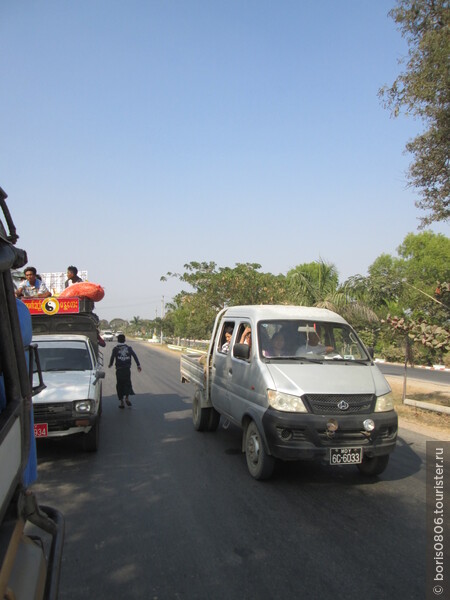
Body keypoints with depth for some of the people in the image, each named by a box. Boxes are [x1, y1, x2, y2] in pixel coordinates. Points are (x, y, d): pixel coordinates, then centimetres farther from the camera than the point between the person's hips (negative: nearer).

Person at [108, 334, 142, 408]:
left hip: (119, 370, -2)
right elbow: (135, 356, -3)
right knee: (127, 383, 17)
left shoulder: (115, 349, -1)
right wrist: (138, 365, -4)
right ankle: (127, 397, -3)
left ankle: (121, 402, 5)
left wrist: (110, 364, 12)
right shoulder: (129, 348, 5)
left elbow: (112, 357, -7)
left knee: (119, 385, 7)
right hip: (127, 369, 2)